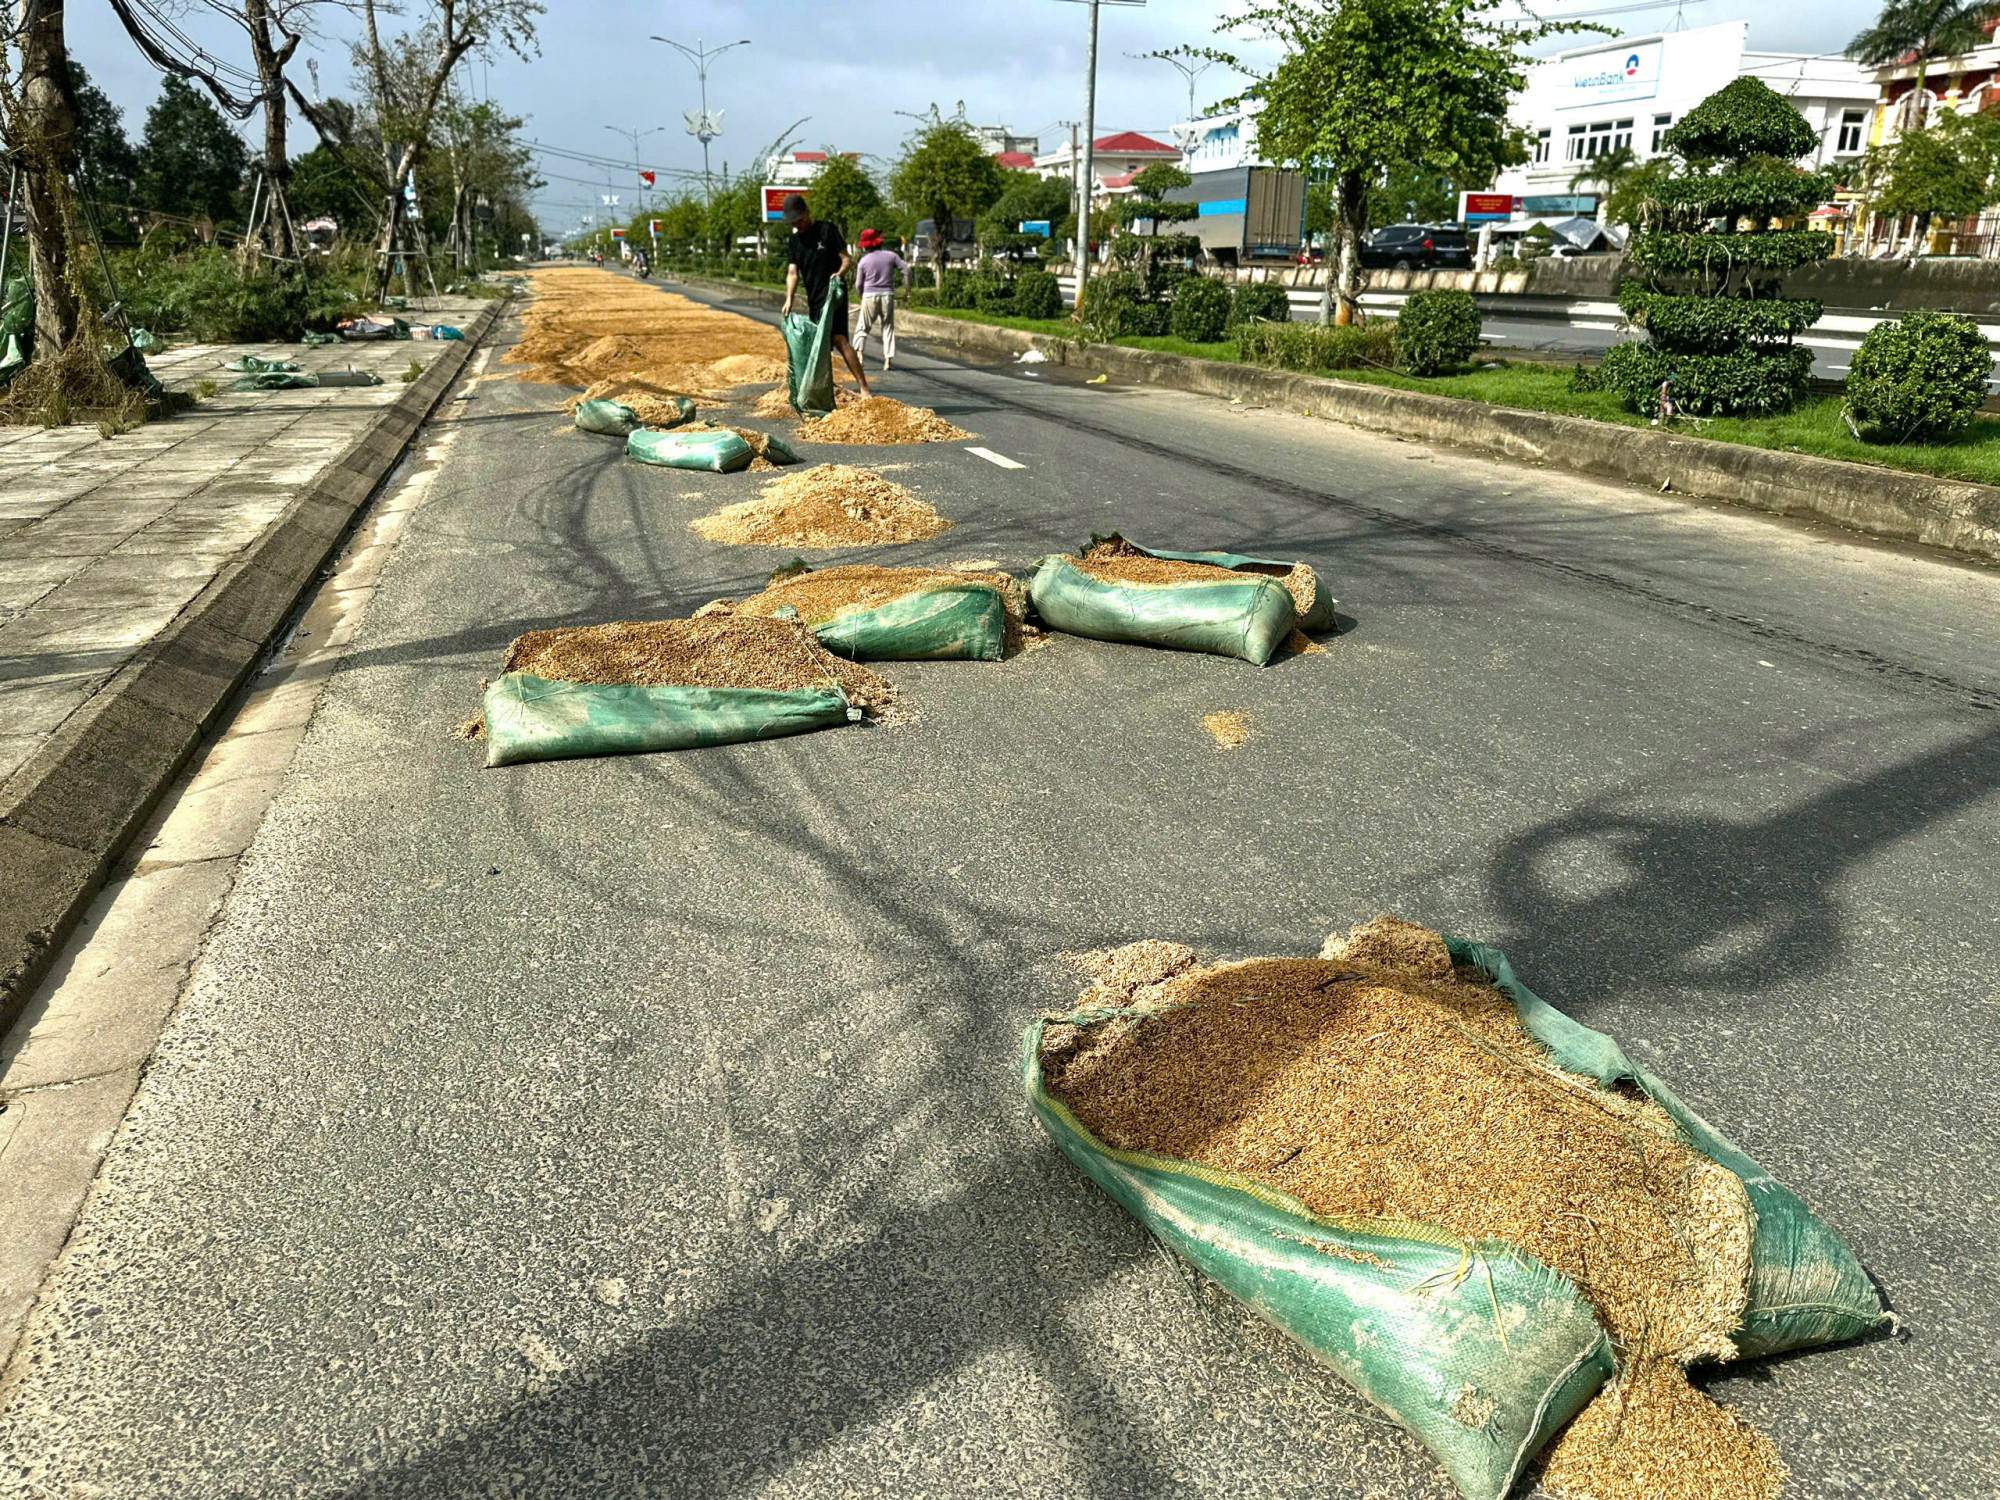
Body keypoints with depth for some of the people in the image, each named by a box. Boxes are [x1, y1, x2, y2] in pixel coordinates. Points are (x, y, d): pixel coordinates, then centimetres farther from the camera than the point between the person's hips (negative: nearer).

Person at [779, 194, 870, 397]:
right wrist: (789, 300, -7)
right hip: (814, 299, 7)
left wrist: (839, 273, -25)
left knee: (839, 339, -20)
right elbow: (792, 272, 7)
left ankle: (864, 388, -22)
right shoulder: (794, 240, 13)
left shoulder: (827, 230, -3)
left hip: (833, 294, -7)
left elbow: (847, 258, -4)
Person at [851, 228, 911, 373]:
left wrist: (862, 296, 20)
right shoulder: (891, 255, 3)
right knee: (888, 327, 8)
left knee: (863, 327, 7)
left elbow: (858, 284, 3)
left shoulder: (863, 261, 0)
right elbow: (906, 269, -2)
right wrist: (907, 287, 7)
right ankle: (887, 359, 3)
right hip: (888, 295, 1)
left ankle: (860, 354, -9)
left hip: (870, 296, -1)